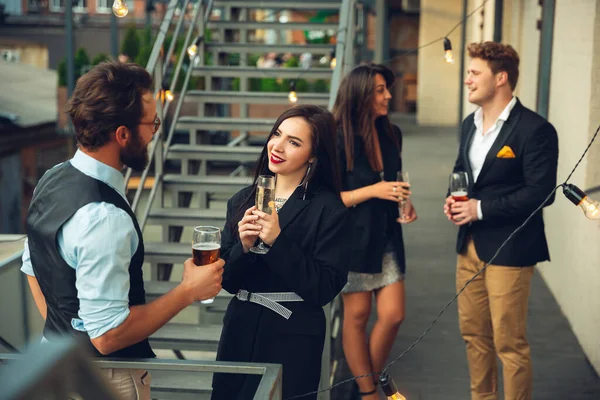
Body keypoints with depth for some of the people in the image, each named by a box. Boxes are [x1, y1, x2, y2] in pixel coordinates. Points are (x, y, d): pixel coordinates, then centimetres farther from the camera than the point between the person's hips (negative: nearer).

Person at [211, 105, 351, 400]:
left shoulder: (328, 208, -10)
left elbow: (324, 288, -16)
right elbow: (227, 280, 5)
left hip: (294, 338, -5)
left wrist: (277, 241, -22)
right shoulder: (243, 200, 5)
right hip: (240, 330, 5)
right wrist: (243, 246, -14)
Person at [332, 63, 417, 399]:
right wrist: (373, 191, -21)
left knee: (393, 315, 3)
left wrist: (406, 203, -1)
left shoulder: (391, 134, 3)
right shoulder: (340, 141, -14)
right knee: (357, 316, 8)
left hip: (387, 238, 5)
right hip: (354, 239, -5)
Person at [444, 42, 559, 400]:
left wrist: (481, 208, -20)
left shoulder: (535, 129, -15)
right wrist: (454, 198, 0)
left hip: (508, 250, -8)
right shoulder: (470, 124, 10)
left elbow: (541, 192, -19)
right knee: (474, 334, 18)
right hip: (470, 246, 8)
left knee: (509, 342, 0)